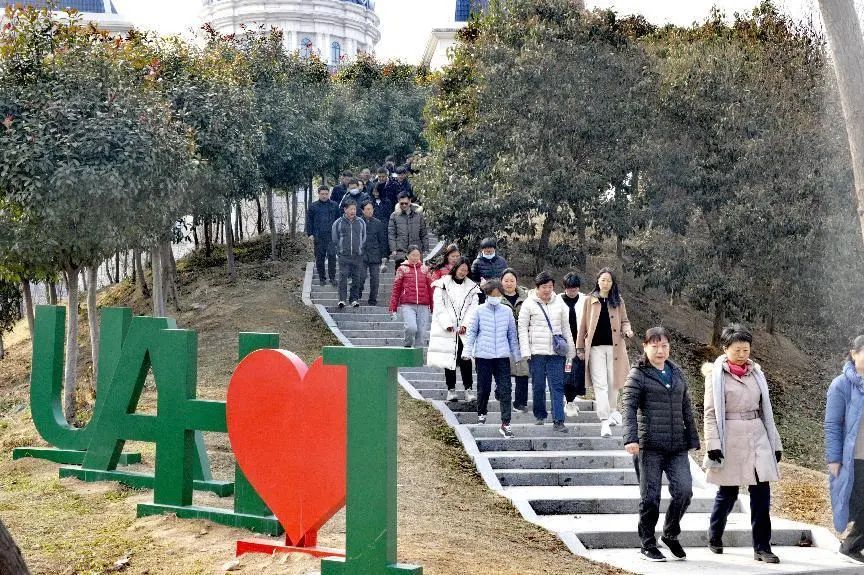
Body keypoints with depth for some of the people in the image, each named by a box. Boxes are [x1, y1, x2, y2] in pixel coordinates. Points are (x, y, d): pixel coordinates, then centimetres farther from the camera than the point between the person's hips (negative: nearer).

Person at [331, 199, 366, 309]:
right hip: (344, 256, -2)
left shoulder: (361, 222, 9)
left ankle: (355, 299, 12)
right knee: (343, 277, -11)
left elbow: (364, 238, 18)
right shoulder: (338, 223, 3)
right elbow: (335, 239, 10)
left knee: (357, 278, 4)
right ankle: (342, 299, -13)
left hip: (358, 255, 2)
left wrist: (359, 247, 11)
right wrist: (341, 249, 7)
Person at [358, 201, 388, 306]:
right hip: (361, 255, -2)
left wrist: (384, 257, 7)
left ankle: (373, 300, 12)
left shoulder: (378, 223, 8)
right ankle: (357, 296, 13)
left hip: (375, 256, 2)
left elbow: (383, 241, 10)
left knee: (375, 279, 1)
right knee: (361, 277, -10)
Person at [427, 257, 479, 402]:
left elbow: (473, 307, 4)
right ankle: (451, 390, 9)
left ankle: (469, 389, -5)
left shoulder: (472, 287, 12)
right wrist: (447, 324, -10)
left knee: (465, 358, -7)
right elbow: (439, 305, -2)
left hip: (464, 330, 1)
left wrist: (465, 325, -8)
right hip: (446, 329, -1)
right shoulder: (442, 284, 5)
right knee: (449, 357, 2)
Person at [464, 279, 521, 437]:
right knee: (484, 387, 9)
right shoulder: (480, 311, 1)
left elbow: (512, 334, 13)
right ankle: (481, 413, 35)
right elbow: (472, 331, 6)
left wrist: (516, 355, 15)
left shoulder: (507, 311, 6)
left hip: (502, 356, 1)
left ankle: (505, 423, -6)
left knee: (505, 389, -6)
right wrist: (468, 351, 1)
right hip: (483, 355, -1)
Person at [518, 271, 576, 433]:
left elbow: (566, 328, 14)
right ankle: (540, 415, 23)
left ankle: (558, 421, -7)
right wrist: (526, 351, -8)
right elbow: (522, 328, 0)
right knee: (538, 386, 6)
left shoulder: (559, 303, 9)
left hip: (556, 352, 2)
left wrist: (570, 351, 11)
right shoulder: (529, 303, 0)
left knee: (557, 386, -5)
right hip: (537, 352, -2)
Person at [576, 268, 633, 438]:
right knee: (600, 384, -7)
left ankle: (613, 411, 32)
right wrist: (580, 347, 5)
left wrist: (627, 330, -7)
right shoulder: (590, 300, 5)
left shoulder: (617, 301, 9)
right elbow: (583, 325, 7)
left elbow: (624, 321, 16)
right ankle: (604, 421, -11)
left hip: (614, 346, 2)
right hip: (596, 347, -2)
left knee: (613, 382, 9)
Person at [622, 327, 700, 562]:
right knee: (650, 497, 0)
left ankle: (670, 534, 19)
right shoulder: (638, 374, -1)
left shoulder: (677, 373, 16)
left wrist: (693, 439, 15)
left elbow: (687, 409, 20)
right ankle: (648, 545, 16)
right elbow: (629, 408, -11)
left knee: (684, 491, -6)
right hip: (649, 446, -4)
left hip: (677, 446, 4)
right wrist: (630, 438, -24)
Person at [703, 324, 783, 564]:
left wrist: (775, 443, 13)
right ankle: (714, 537, 28)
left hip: (757, 436, 4)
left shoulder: (756, 372, 12)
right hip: (730, 438, -4)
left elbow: (766, 410, 16)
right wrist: (713, 444, -13)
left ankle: (762, 548, 5)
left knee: (762, 493, -1)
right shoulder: (716, 374, -3)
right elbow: (710, 412, -5)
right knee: (728, 493, 6)